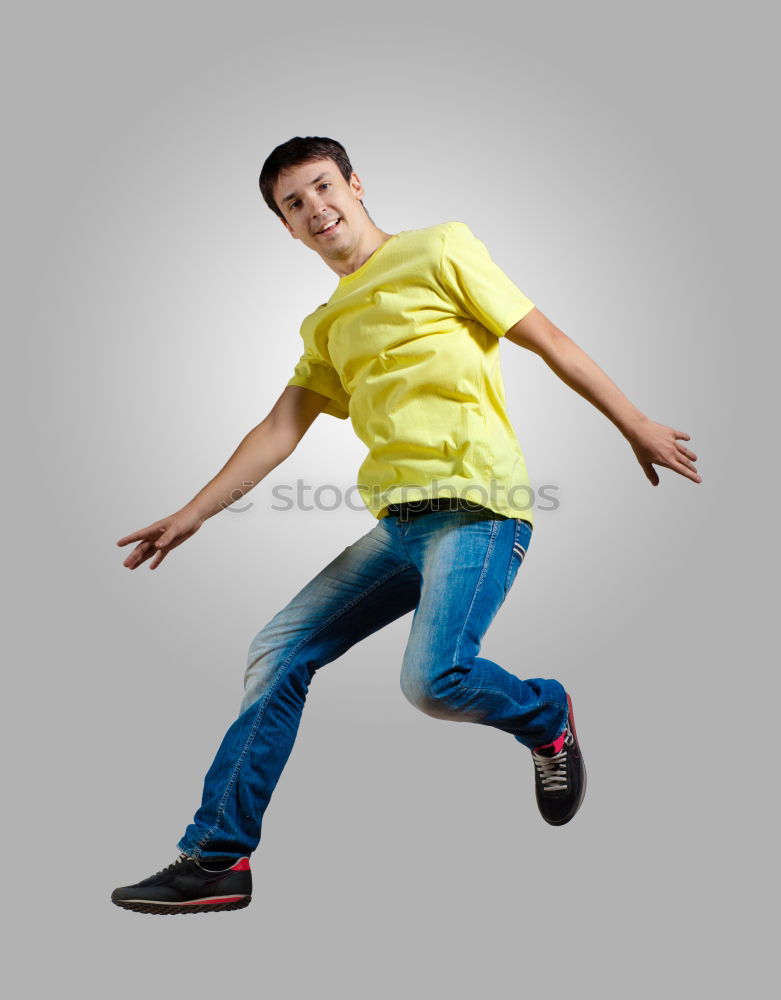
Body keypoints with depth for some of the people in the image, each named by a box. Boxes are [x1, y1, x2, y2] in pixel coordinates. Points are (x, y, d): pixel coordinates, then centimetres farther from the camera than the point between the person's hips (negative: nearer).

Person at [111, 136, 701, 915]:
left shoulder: (439, 249, 4)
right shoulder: (326, 326, 21)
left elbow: (548, 340, 4)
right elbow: (279, 432, 17)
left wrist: (636, 427, 3)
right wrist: (189, 517, 11)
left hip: (476, 505, -7)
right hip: (399, 525, 7)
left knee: (431, 679, -26)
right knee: (278, 651, 2)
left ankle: (547, 718, 8)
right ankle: (217, 860, 10)